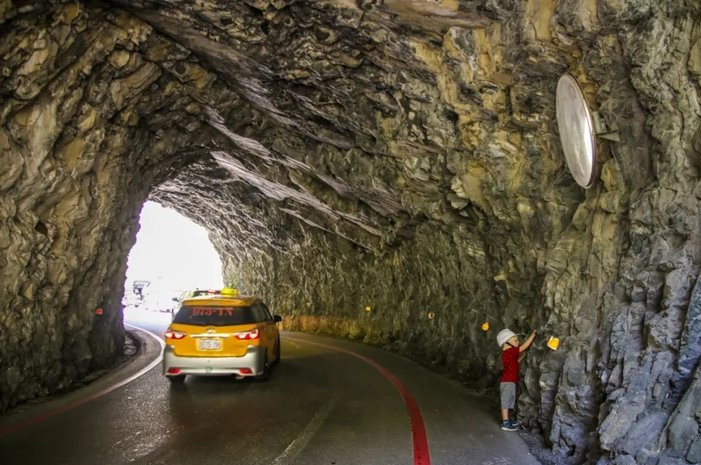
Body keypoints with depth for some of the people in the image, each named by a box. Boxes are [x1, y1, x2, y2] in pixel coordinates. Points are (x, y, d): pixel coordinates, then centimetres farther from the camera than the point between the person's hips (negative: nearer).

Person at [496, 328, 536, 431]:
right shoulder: (509, 352, -18)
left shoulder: (509, 353, 12)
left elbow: (514, 363, 21)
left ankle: (506, 420, 25)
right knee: (506, 402, -4)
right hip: (508, 381, -10)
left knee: (507, 402, 16)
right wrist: (533, 335, -16)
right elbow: (524, 347, -21)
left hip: (509, 381, 10)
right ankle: (505, 423, 0)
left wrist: (521, 357, 13)